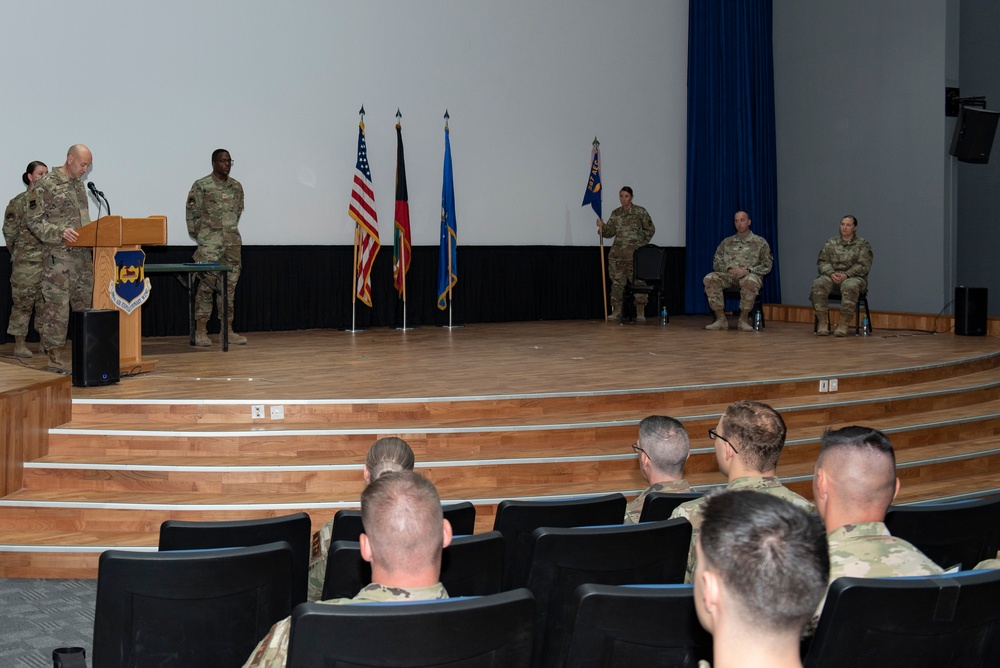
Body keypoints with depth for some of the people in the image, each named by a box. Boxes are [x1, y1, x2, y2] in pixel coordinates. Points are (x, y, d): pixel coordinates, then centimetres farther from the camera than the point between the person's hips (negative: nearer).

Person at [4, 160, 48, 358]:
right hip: (26, 261, -4)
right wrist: (19, 254, 3)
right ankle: (20, 344, 5)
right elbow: (9, 232, 0)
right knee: (23, 301, -1)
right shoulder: (18, 203, -3)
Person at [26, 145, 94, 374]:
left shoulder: (79, 184, 16)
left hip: (84, 254, 8)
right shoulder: (46, 184, -8)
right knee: (57, 306, -5)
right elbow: (34, 220, -11)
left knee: (86, 303, 9)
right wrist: (60, 232, -23)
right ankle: (55, 357, 1)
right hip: (58, 256, -8)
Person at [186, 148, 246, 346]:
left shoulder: (236, 186, 10)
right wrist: (198, 236, 3)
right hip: (210, 244, -5)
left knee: (229, 287, 7)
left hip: (233, 242, 5)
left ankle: (228, 330, 13)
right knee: (206, 286, -5)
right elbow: (192, 214, -2)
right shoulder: (201, 186, -6)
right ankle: (201, 332, -1)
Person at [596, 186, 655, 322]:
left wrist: (642, 244, -1)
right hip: (617, 252, 4)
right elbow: (609, 232, 9)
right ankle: (616, 312, 8)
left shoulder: (640, 212, 0)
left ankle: (640, 313, 0)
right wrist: (602, 226, -10)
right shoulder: (615, 213, 11)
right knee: (617, 282, 3)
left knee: (638, 281, -5)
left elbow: (650, 229, 6)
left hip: (635, 253, -4)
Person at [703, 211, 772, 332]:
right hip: (728, 276, 3)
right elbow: (716, 262, 14)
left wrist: (748, 270, -12)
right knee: (709, 279, -29)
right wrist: (728, 269, -8)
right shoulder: (727, 242, 19)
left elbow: (767, 265, 4)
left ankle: (744, 319, -27)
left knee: (750, 281, -42)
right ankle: (721, 319, -25)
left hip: (749, 275, -3)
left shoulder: (760, 242, 11)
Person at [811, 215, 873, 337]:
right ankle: (823, 323, -28)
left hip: (853, 277, -3)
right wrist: (831, 273, -14)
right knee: (818, 284, -32)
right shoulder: (831, 243, 16)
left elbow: (863, 265, -3)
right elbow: (823, 261, 8)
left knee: (849, 286, -40)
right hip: (832, 275, 3)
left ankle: (843, 325, -34)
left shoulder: (863, 245, 8)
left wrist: (846, 275, -19)